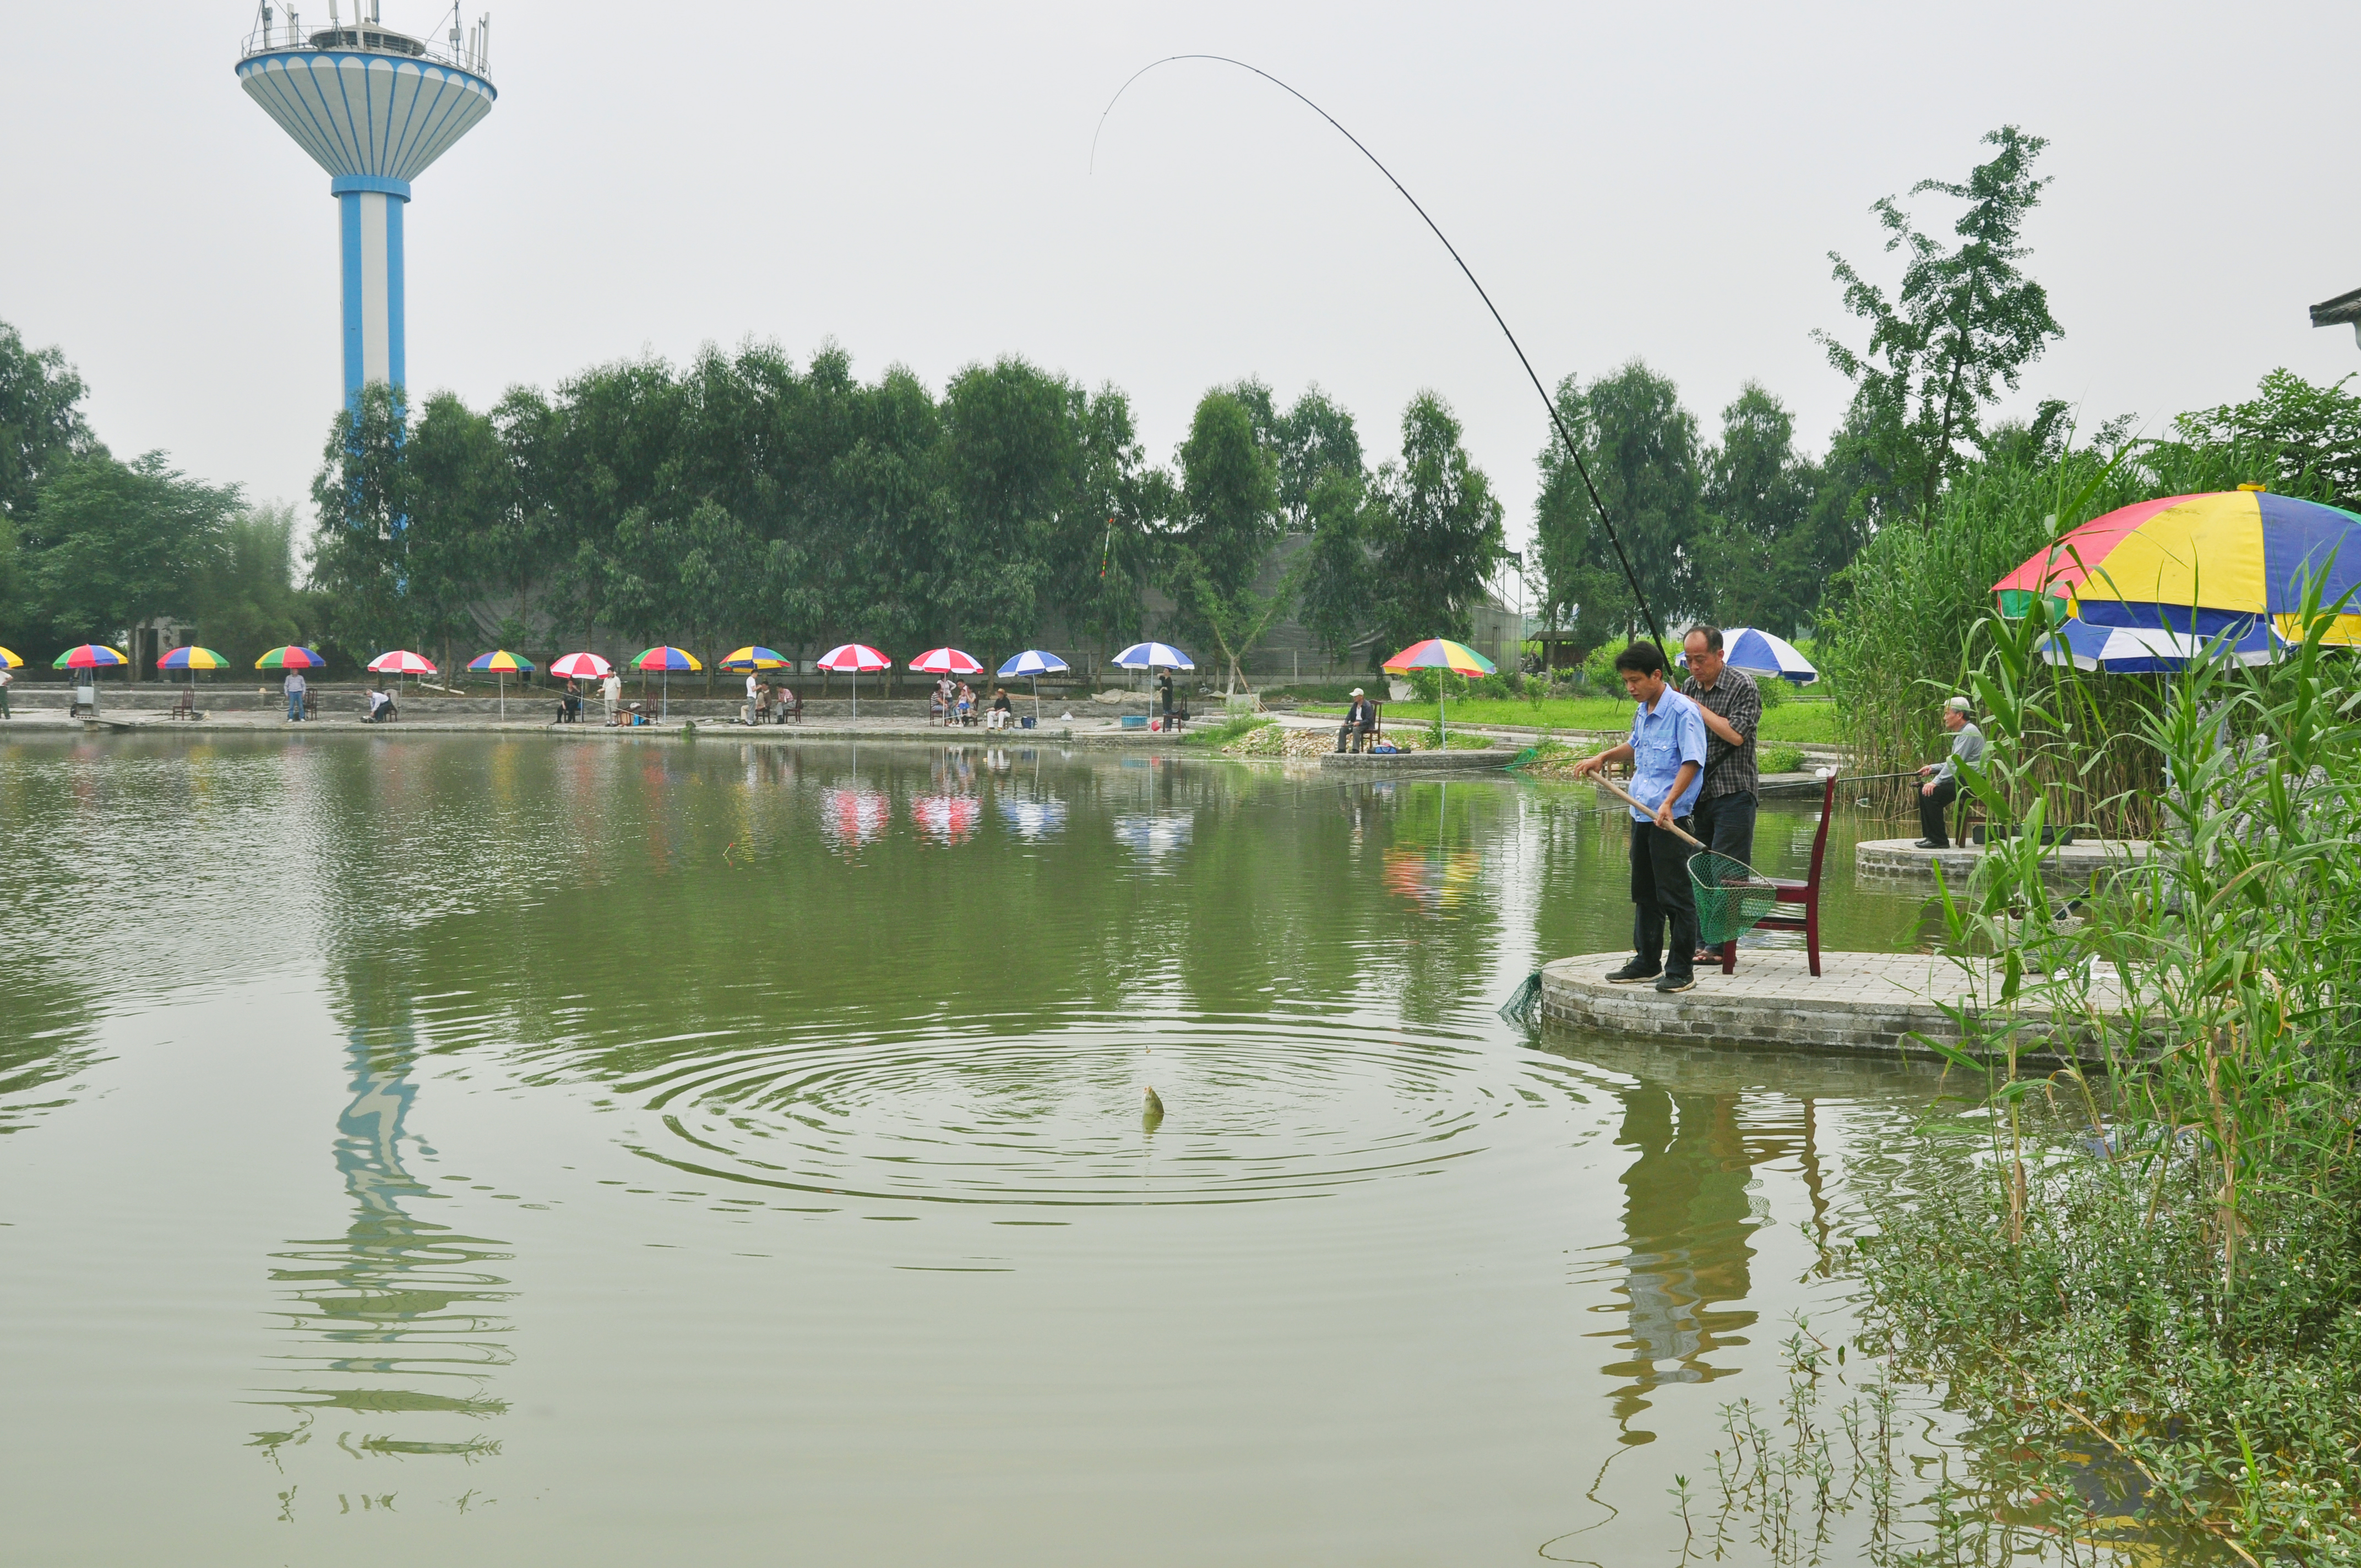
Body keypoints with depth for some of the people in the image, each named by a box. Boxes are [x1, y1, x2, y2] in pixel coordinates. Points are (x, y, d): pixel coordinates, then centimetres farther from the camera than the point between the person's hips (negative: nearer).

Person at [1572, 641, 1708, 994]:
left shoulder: (1682, 711, -14)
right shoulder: (1642, 712, 13)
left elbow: (1692, 762, -20)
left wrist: (1668, 803, -28)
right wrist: (1604, 757, 22)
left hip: (1671, 818, -9)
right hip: (1641, 815, 9)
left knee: (1674, 894, -4)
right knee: (1644, 893, 15)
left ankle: (1682, 968, 2)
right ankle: (1647, 961, 25)